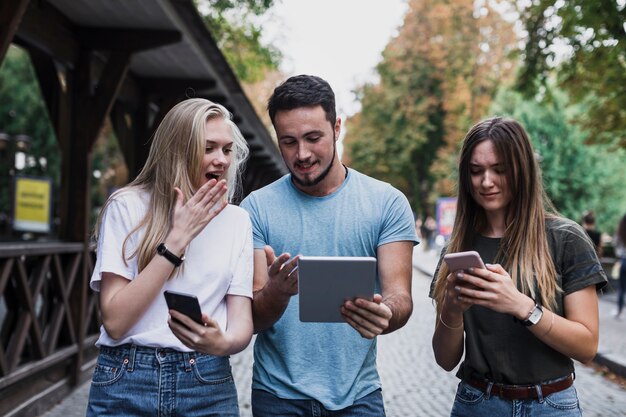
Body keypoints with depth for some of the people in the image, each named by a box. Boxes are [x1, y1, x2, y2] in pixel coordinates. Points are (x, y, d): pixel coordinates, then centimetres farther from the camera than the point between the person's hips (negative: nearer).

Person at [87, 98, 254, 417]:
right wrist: (177, 239, -14)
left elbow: (242, 323, -2)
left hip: (207, 385, 2)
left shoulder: (237, 220, 3)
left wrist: (223, 343, -24)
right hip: (126, 382, -2)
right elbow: (115, 321, -11)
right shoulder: (127, 206, -4)